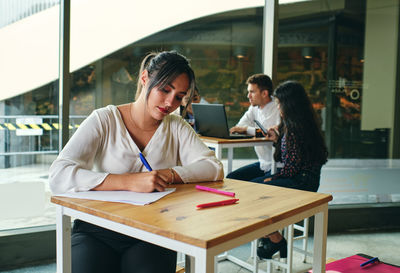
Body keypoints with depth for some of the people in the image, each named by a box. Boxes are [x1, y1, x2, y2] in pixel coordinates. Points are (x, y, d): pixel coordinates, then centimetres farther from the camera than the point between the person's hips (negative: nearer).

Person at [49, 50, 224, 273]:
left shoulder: (177, 127, 8)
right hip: (97, 231, -1)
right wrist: (128, 182, -26)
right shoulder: (104, 120, -2)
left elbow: (215, 167, -1)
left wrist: (170, 174, -16)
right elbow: (59, 176, -15)